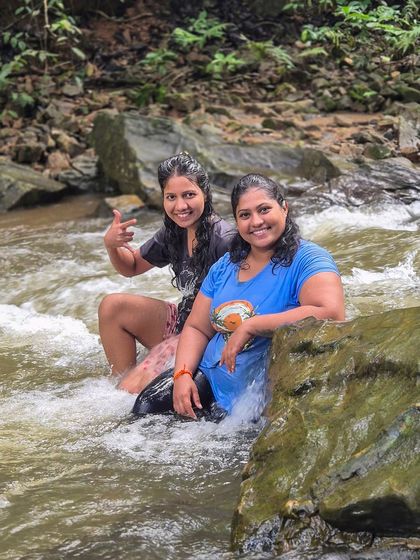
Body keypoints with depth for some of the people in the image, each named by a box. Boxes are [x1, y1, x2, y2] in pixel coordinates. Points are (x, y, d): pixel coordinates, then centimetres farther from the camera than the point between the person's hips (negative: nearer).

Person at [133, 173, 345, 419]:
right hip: (211, 377, 6)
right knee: (147, 405, -11)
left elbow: (331, 314, -30)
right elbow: (196, 328, 15)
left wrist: (250, 327, -27)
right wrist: (182, 374, -7)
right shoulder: (225, 267, 12)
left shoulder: (307, 260, -11)